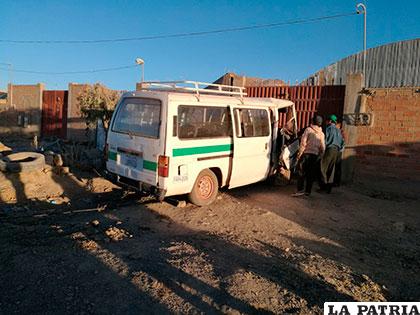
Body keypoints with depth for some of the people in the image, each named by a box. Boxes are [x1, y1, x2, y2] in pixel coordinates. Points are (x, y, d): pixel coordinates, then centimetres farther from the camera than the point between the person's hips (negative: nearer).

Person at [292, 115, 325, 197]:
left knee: (301, 172, -3)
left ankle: (300, 190, -11)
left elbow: (303, 143, -11)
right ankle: (308, 190, 13)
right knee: (311, 173, 10)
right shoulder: (322, 134, 11)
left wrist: (300, 153, -6)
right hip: (315, 155, 5)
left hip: (306, 153, -5)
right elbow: (323, 147, 11)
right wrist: (320, 156, 20)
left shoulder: (308, 130, -4)